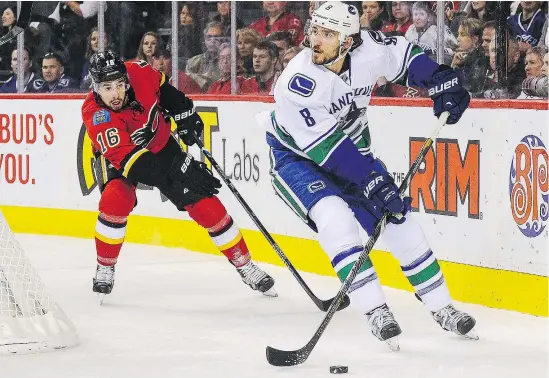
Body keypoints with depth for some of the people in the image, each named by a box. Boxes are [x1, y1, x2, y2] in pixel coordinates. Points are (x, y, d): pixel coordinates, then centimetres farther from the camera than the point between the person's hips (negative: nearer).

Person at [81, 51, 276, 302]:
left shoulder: (139, 73, -25)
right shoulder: (94, 114, -35)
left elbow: (162, 88, 2)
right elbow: (127, 157, -43)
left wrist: (184, 112, -4)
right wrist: (177, 170, -49)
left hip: (161, 147, 3)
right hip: (118, 158, -3)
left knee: (205, 204, -5)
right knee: (115, 202, -30)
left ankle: (245, 265, 8)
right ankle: (104, 269, -8)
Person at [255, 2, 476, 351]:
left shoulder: (368, 49, -20)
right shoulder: (297, 84, -33)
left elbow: (405, 54, 2)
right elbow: (326, 146, -33)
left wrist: (442, 82, -11)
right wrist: (372, 181, -36)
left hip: (351, 147, 5)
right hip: (296, 155, -5)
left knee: (399, 218, 1)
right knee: (335, 218, -28)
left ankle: (442, 308, 15)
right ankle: (375, 311, -20)